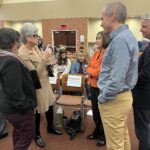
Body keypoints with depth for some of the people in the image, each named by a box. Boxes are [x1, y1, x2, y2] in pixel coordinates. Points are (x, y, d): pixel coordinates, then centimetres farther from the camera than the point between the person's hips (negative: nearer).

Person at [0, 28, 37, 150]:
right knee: (27, 135, 8)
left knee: (18, 131, 27)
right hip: (17, 107, -10)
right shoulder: (11, 61, -28)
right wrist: (26, 106, -18)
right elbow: (15, 91, -28)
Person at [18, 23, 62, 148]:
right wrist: (44, 58, -30)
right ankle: (37, 135, 34)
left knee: (50, 104, 21)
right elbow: (35, 74, -26)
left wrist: (47, 56, -5)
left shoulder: (35, 47, 1)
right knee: (37, 110, 10)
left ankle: (50, 126, 46)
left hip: (45, 81, 8)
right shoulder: (22, 54, -24)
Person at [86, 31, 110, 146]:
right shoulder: (96, 52, 10)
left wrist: (92, 72, -10)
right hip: (93, 86, 7)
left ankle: (103, 136, 28)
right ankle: (97, 131, 38)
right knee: (95, 110, 18)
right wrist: (93, 72, -10)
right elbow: (88, 67, 9)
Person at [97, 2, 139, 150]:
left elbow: (116, 79, -29)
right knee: (122, 137, 23)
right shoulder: (127, 35, 9)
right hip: (123, 95, 10)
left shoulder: (119, 40, -23)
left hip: (113, 100, -10)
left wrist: (102, 98, -14)